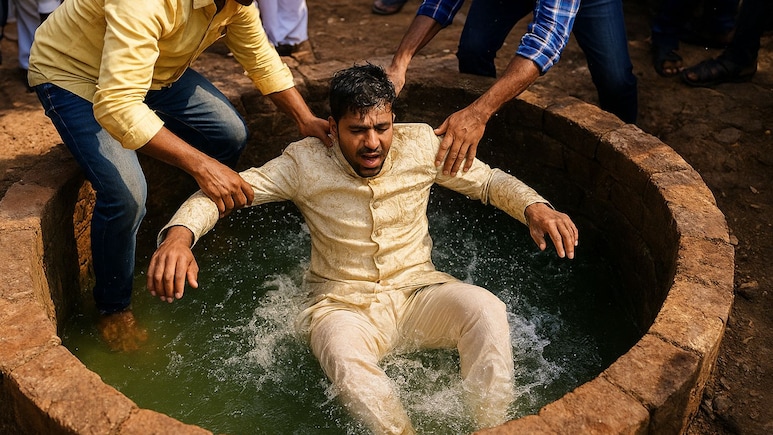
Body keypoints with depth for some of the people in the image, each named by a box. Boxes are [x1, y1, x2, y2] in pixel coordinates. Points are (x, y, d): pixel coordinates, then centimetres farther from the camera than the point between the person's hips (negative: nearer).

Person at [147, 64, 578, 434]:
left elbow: (489, 180, 6)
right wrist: (179, 234, -31)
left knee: (486, 309, -28)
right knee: (342, 350, -37)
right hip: (344, 305, -1)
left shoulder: (421, 145, -4)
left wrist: (534, 206, -14)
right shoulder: (306, 163, -9)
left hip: (417, 289, 2)